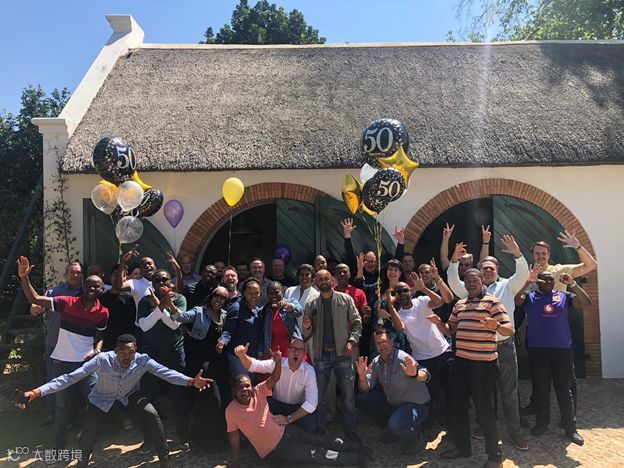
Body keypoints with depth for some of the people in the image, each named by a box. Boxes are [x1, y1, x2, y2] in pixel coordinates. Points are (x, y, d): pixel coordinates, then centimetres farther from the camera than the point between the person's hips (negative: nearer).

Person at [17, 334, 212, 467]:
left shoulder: (143, 360, -29)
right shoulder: (102, 360, -33)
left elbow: (165, 372, -36)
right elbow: (71, 377, -33)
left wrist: (190, 381, -51)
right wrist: (38, 391, -41)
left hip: (130, 396, 1)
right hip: (102, 398, 0)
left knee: (152, 415, -19)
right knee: (89, 433, -13)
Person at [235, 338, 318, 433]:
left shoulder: (309, 371, -20)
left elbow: (311, 402, -26)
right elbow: (254, 365, -22)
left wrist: (288, 419, -32)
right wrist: (242, 355, -46)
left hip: (298, 407, 0)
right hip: (276, 404, 1)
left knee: (311, 425, -31)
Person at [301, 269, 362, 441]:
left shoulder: (345, 299, 1)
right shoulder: (311, 305, 4)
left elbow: (357, 323, 1)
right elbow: (307, 335, 6)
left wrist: (351, 341, -13)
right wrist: (306, 327, -16)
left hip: (342, 354, -1)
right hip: (321, 355, 1)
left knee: (348, 395, 4)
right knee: (319, 395, 8)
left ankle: (350, 430, 20)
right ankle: (320, 430, 23)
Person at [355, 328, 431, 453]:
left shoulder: (402, 358, -21)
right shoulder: (376, 362, 2)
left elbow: (425, 375, -36)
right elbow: (365, 389, -2)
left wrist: (415, 374, -60)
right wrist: (362, 376, -25)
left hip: (415, 404, -8)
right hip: (392, 402, 8)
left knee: (395, 424, -36)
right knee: (360, 400, -1)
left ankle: (412, 432, 1)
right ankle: (395, 427, 9)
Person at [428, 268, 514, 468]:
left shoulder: (492, 301, -7)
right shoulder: (459, 304, 12)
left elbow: (510, 330, -12)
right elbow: (449, 330, 18)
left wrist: (494, 325, -33)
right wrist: (438, 322, -2)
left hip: (484, 363, -7)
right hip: (461, 361, 7)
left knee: (484, 408, 0)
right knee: (457, 405, 14)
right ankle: (462, 447, 31)